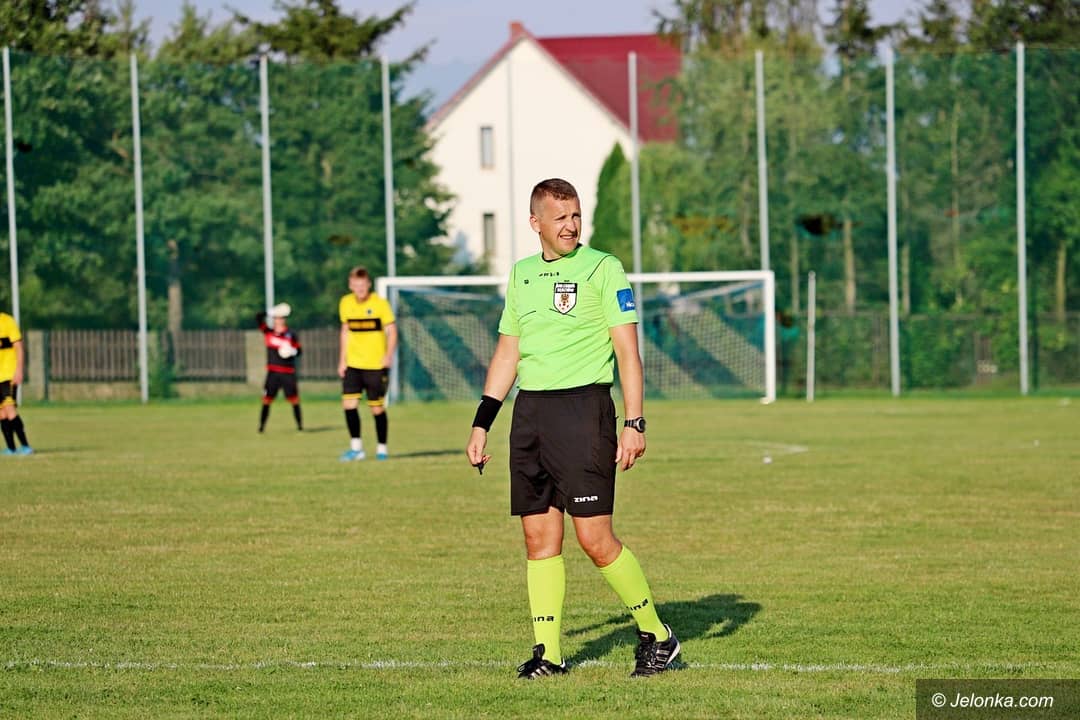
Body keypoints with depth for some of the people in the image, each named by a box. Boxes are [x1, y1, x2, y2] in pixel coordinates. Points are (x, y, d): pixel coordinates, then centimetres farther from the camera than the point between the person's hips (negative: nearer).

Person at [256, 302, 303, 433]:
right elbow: (258, 318, -1)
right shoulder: (268, 333, 7)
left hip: (288, 372, -1)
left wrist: (293, 351, -21)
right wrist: (272, 312, -10)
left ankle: (300, 425, 5)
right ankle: (261, 426, 4)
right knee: (267, 399, -1)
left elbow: (299, 350, 2)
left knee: (294, 398, -2)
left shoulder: (291, 335, 3)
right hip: (273, 372, 1)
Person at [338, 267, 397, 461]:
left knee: (377, 407, 1)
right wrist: (342, 360, 11)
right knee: (349, 403, -9)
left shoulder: (380, 304, -9)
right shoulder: (345, 303, 3)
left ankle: (382, 448, 16)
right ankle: (356, 447, 0)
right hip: (353, 364, 3)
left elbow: (391, 330, -7)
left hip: (376, 365, -3)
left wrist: (388, 355, -21)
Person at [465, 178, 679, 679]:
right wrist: (481, 423, 17)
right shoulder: (521, 274, 15)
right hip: (529, 411, 6)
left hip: (583, 405, -6)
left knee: (594, 538, -9)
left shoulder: (602, 269, -3)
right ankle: (547, 652, 8)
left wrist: (634, 423, -13)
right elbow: (507, 353, 22)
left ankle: (656, 636, 5)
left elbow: (628, 351, -6)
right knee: (539, 535, 3)